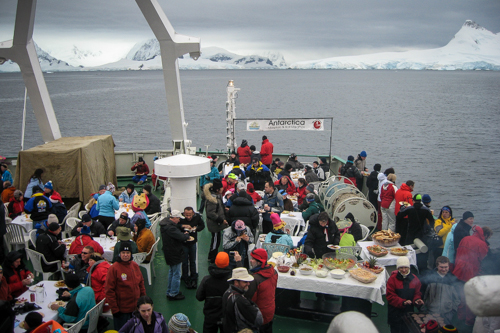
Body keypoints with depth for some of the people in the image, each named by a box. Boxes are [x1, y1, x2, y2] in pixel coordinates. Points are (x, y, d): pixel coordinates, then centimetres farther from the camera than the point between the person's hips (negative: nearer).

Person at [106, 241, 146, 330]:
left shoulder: (135, 265, 3)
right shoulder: (114, 268, -14)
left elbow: (141, 284, 12)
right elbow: (109, 291, -13)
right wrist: (114, 309, -14)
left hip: (136, 308, 5)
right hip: (121, 310, -5)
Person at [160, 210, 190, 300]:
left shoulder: (165, 224, 5)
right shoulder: (171, 228, -28)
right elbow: (181, 237, -31)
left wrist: (184, 234, -3)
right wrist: (186, 234, -10)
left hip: (169, 252, 11)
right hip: (175, 254, -11)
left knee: (172, 272, 24)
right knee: (176, 274, 2)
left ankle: (169, 292, 35)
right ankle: (173, 294, 11)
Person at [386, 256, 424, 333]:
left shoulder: (414, 279, -1)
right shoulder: (393, 279, -12)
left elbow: (417, 293, 7)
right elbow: (390, 296, -13)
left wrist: (417, 300, -15)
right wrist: (402, 302, -25)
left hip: (408, 312, 3)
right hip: (395, 312, -3)